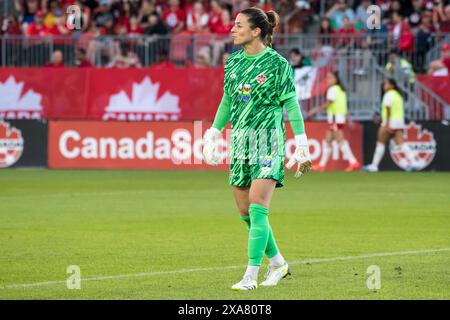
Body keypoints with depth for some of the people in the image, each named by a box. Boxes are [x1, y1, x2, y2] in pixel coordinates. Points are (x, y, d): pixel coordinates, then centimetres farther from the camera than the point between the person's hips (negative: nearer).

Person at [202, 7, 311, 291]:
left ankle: (251, 275, -16)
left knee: (257, 206, -15)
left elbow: (292, 104, -5)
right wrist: (214, 133, 21)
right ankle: (278, 263, 24)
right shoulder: (234, 62, 11)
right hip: (240, 140, 7)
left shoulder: (277, 64, -7)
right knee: (245, 211, 7)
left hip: (268, 141, -7)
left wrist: (302, 144, -8)